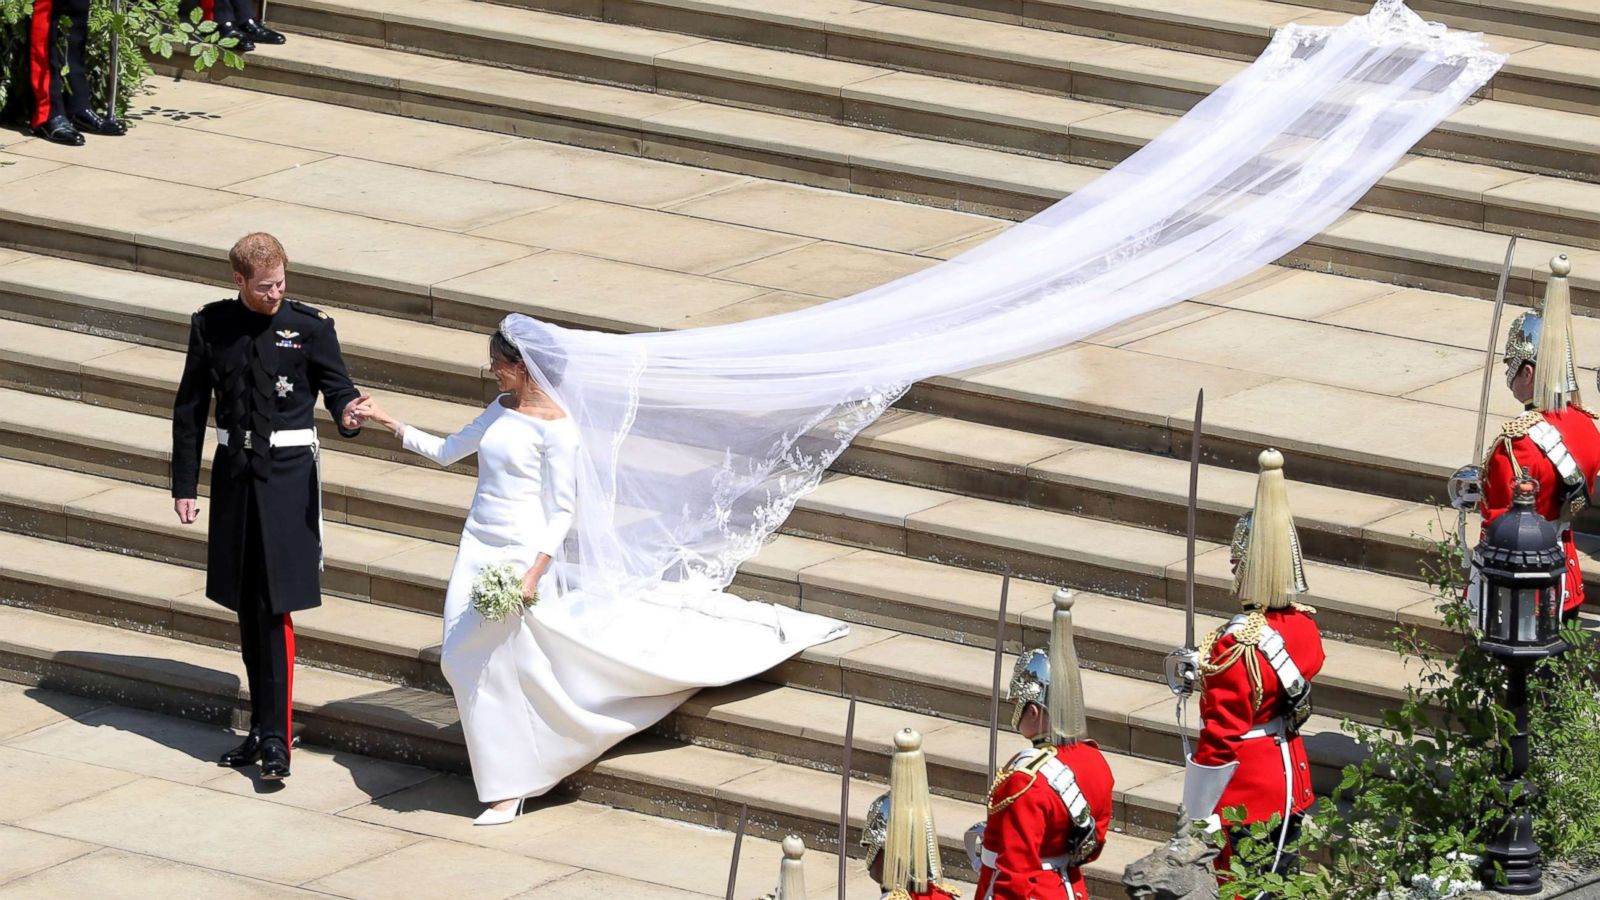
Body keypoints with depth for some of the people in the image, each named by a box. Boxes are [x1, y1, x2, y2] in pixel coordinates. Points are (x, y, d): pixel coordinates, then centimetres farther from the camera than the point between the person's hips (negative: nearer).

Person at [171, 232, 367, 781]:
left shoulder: (309, 328, -5)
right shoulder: (211, 326, 3)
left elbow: (338, 387, -3)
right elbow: (190, 410, 9)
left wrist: (348, 415, -28)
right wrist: (185, 485, 8)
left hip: (287, 475, -4)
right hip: (234, 471, 4)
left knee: (274, 607, -9)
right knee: (247, 607, 11)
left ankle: (277, 738, -8)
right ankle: (262, 728, 21)